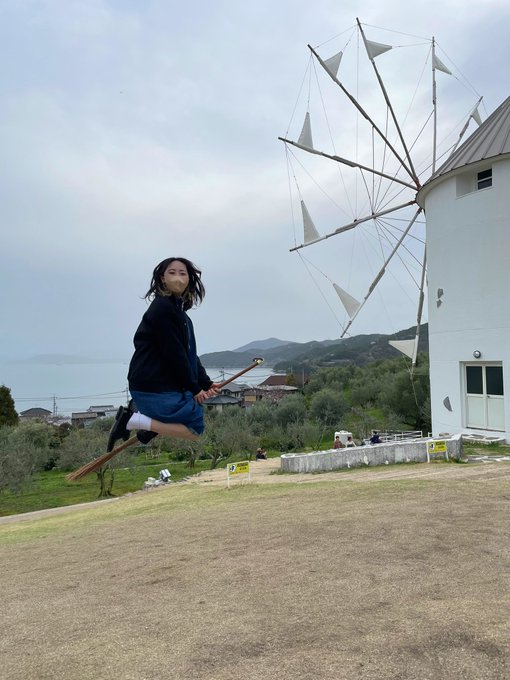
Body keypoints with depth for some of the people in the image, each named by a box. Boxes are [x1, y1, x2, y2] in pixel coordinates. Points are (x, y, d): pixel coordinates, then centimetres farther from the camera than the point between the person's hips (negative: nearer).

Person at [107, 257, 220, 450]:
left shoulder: (179, 310, 16)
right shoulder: (162, 308, -15)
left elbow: (190, 354, 13)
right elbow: (174, 354, -18)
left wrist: (205, 383, 4)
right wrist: (193, 388, -11)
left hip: (165, 384, 10)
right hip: (153, 388, -10)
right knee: (195, 428, -6)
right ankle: (132, 420, -7)